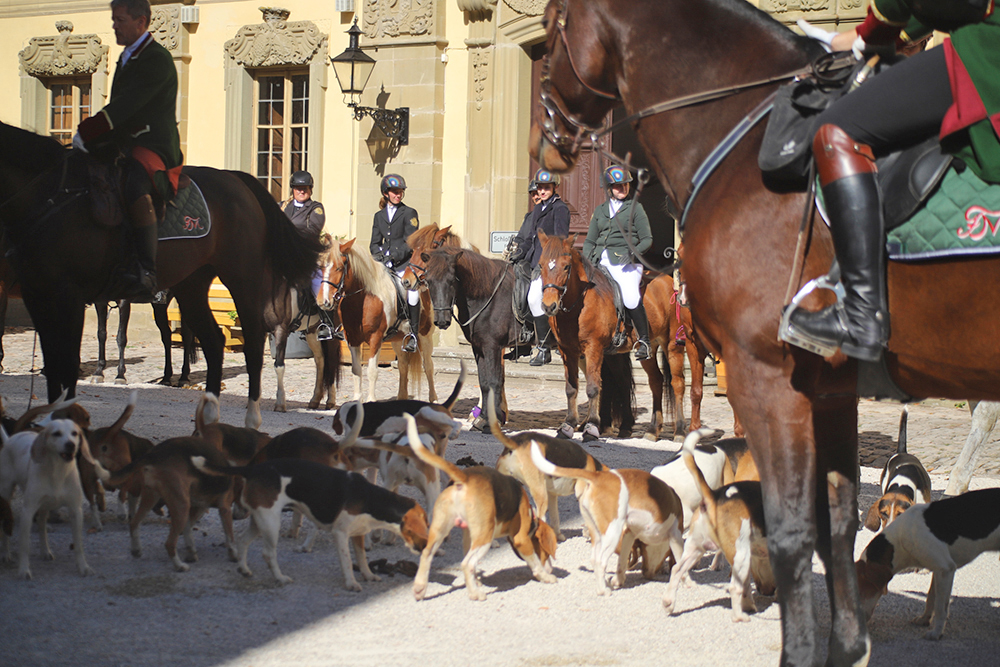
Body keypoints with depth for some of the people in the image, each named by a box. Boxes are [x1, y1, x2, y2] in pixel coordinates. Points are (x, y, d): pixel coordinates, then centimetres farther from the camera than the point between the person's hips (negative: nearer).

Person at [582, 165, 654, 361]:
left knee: (631, 298, -24)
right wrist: (586, 261, 3)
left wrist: (634, 252, -16)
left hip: (625, 262, -5)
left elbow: (647, 239, 3)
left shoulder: (635, 208, 7)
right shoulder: (600, 211, 19)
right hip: (601, 261, 5)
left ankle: (644, 341, -10)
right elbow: (590, 241, 20)